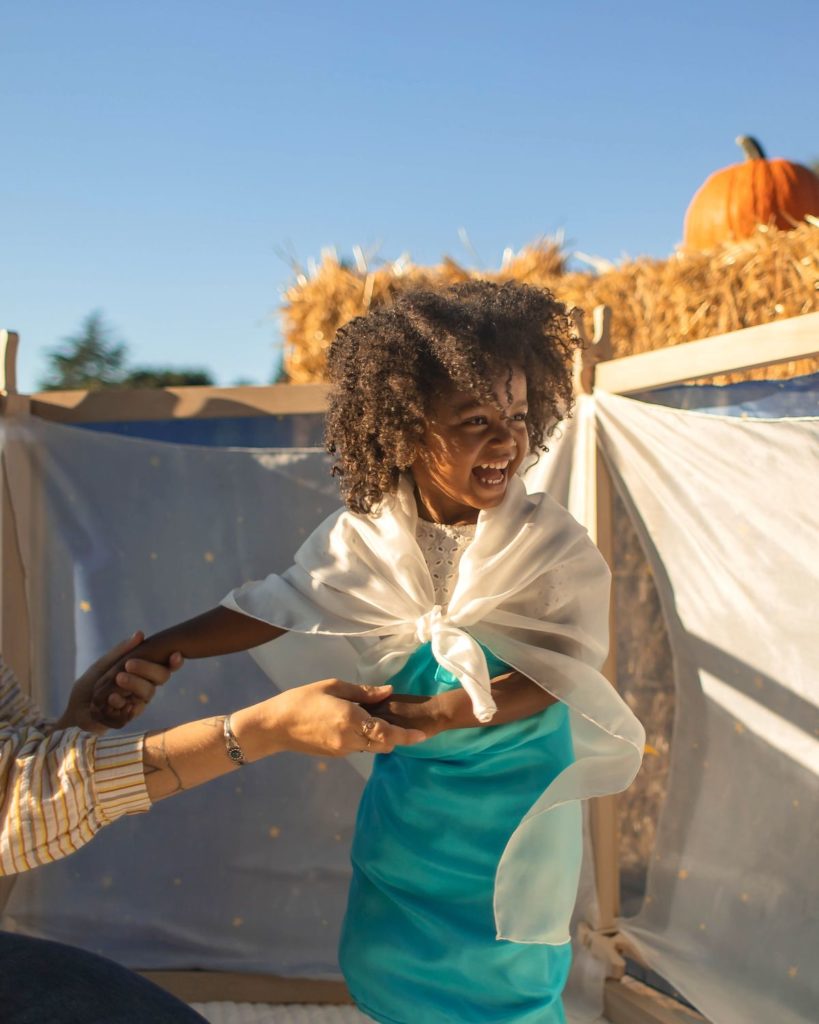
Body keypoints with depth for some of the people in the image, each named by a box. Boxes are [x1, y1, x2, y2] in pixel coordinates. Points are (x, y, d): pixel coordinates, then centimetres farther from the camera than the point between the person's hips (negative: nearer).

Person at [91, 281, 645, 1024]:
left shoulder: (552, 544, -19)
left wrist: (446, 712, -30)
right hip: (405, 792, 4)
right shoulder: (365, 535, -11)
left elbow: (560, 670, -20)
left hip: (510, 803, -3)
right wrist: (150, 652, -9)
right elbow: (276, 606, -4)